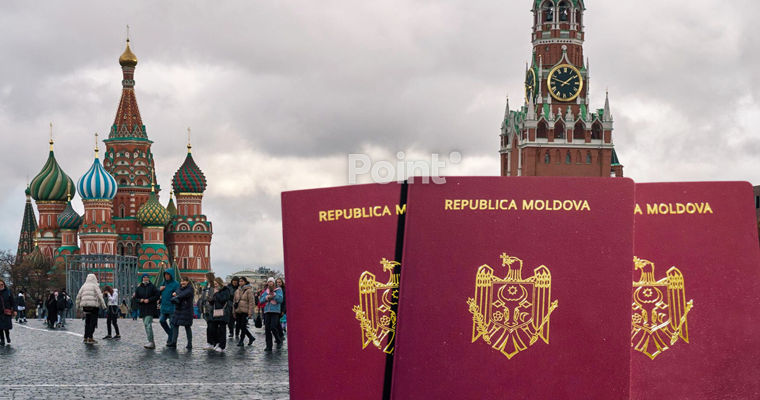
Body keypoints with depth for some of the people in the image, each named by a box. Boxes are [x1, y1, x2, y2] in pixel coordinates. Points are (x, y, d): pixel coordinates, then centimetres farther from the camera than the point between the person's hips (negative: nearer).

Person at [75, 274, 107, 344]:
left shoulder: (84, 286, 13)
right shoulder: (95, 286, -2)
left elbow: (78, 297, 12)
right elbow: (99, 297, -8)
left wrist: (78, 306, 19)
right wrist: (103, 306, -5)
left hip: (85, 306, 5)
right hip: (94, 306, -5)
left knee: (87, 322, 13)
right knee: (93, 322, -3)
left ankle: (86, 338, 12)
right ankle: (90, 338, -11)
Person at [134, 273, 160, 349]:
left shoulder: (152, 287, -3)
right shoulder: (138, 288, 8)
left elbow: (157, 295, -6)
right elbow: (135, 298, 11)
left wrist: (149, 300, -15)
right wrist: (140, 300, -10)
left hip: (151, 308, -6)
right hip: (143, 309, 6)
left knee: (147, 324, -19)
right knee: (146, 325, 8)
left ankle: (151, 342, -23)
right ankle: (152, 342, 16)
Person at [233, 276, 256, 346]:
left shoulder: (249, 290, -6)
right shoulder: (238, 291, 14)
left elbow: (251, 302, -10)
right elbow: (234, 301, 19)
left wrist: (250, 313, -15)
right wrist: (234, 312, 15)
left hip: (245, 311, -6)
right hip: (238, 311, 6)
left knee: (243, 326, -5)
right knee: (239, 326, 5)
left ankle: (241, 341, 6)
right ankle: (251, 337, 19)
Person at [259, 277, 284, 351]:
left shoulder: (278, 290, 4)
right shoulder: (266, 291, 16)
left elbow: (280, 300, -7)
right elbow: (261, 300, 9)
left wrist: (274, 294, -16)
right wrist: (267, 297, -7)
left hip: (275, 311, -4)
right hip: (267, 311, 4)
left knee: (273, 327, -15)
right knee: (267, 329, 1)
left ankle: (279, 341, 8)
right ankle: (269, 346, 6)